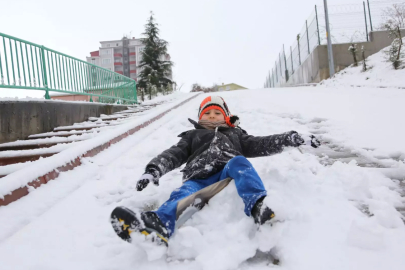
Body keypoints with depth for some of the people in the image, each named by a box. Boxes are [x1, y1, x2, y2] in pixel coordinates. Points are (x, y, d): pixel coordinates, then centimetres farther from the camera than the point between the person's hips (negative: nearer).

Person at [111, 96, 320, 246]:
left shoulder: (235, 134, 37)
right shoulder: (192, 136, 33)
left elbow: (260, 145, 25)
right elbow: (174, 154, 18)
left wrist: (290, 138, 11)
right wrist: (153, 169, -2)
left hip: (229, 174, 1)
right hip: (199, 179, -1)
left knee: (238, 162, -31)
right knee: (184, 193, -33)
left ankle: (258, 206, -55)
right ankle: (158, 224, -64)